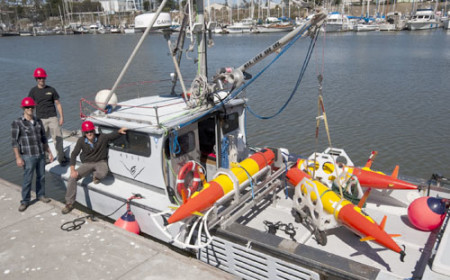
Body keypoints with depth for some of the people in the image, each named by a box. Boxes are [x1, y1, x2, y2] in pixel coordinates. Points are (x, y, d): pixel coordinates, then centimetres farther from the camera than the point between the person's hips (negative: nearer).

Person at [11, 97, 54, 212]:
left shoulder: (38, 121, 5)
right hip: (28, 156, -4)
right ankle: (25, 201, 14)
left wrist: (49, 152, 13)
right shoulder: (17, 123, -9)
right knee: (27, 179, 0)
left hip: (41, 154, 4)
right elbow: (15, 142, -10)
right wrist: (18, 157, -14)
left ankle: (41, 195, 32)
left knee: (41, 177, 14)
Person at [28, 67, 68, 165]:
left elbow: (58, 104, 8)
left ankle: (61, 158, 4)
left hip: (53, 118, 0)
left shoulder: (51, 90, 5)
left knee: (58, 138, -5)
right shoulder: (33, 91, 3)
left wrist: (61, 117, 2)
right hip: (41, 119, 0)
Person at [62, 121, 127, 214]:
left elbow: (113, 135, -6)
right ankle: (69, 203, -6)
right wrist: (72, 169, -18)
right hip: (87, 164, 2)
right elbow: (74, 154, -7)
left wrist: (120, 131, -33)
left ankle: (95, 175, 4)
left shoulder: (102, 137, -13)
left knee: (102, 174, -38)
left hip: (100, 162, -2)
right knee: (72, 178, -19)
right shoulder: (81, 141, -8)